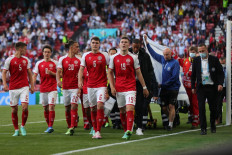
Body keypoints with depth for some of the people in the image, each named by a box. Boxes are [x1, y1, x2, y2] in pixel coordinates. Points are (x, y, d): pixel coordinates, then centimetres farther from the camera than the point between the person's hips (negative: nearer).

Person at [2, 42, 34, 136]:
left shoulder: (26, 60, 10)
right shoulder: (9, 60, -2)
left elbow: (29, 73, 17)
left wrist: (32, 86, 12)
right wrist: (4, 84, -15)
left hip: (24, 87, 2)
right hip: (13, 88, -2)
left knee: (25, 107, -13)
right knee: (14, 110, 2)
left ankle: (23, 126, 6)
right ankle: (16, 130, 14)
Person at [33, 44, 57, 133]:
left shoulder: (55, 63, 0)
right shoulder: (39, 63, 7)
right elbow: (35, 75, 5)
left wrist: (52, 73, -16)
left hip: (52, 88, -3)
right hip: (43, 89, 3)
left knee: (51, 107, -14)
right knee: (45, 108, 7)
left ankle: (51, 126, -15)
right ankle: (48, 126, 17)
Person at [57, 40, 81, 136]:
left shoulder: (79, 60, 4)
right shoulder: (62, 59, 4)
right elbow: (58, 72, -1)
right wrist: (58, 81, -19)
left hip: (75, 87, -1)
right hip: (65, 87, 1)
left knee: (74, 106, -15)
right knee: (67, 108, 8)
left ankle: (72, 128, -19)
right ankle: (69, 126, 22)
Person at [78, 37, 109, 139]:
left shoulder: (104, 55, 2)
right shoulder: (86, 56, 7)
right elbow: (81, 69, 6)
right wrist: (80, 81, -9)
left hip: (101, 85, -3)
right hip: (90, 85, 3)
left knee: (100, 106, -17)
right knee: (93, 108, 7)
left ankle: (98, 131, -15)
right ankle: (95, 130, 17)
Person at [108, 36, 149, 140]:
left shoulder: (133, 58, 3)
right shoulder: (114, 58, 6)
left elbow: (138, 73, 7)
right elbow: (110, 73, 10)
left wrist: (144, 87, 7)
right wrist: (112, 87, -1)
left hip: (131, 87, -2)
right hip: (118, 88, 2)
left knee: (130, 109, -17)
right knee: (122, 111, 8)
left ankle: (129, 131, -22)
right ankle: (125, 130, 21)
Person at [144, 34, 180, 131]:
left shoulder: (175, 63, -11)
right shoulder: (163, 59, 7)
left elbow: (174, 77, -16)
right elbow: (153, 54, 19)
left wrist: (162, 84, -13)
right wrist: (146, 42, 17)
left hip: (173, 88, -6)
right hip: (164, 88, 6)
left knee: (171, 106, -10)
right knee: (164, 108, 7)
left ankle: (170, 124, -7)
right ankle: (171, 118, 28)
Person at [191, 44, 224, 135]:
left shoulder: (214, 60, 0)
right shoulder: (196, 60, 6)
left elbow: (220, 73, 1)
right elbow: (193, 75, 12)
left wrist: (220, 84, -12)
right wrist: (193, 87, 8)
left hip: (212, 87, -1)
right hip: (201, 88, 1)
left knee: (213, 108, 7)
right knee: (201, 108, -7)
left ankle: (213, 126, 26)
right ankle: (203, 128, -4)